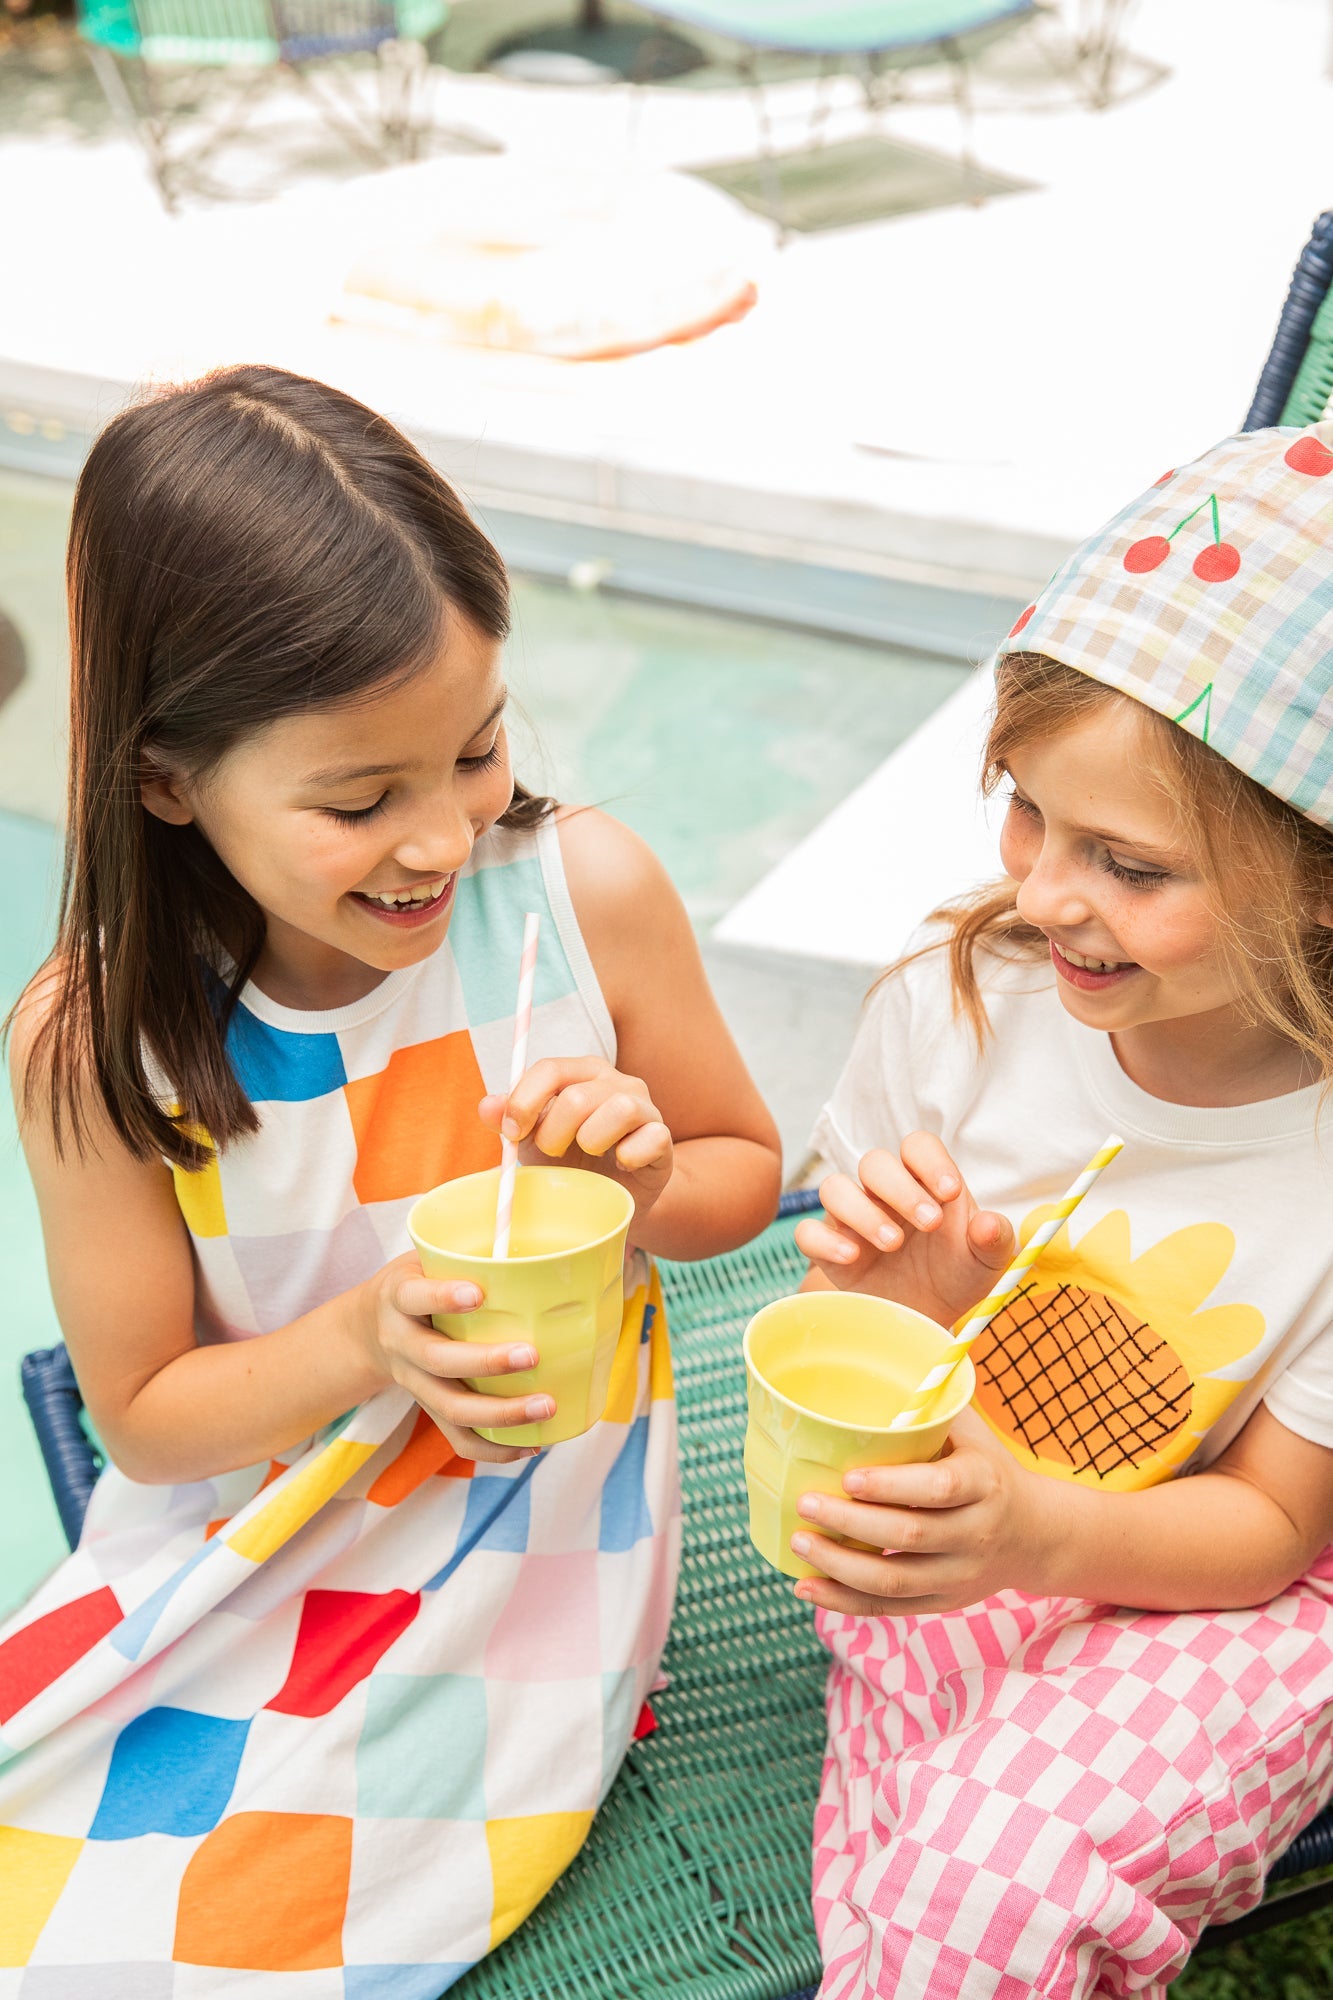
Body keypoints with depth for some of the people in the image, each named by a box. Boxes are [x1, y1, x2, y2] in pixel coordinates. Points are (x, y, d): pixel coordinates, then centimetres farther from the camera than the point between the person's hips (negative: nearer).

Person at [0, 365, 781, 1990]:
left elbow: (746, 1169, 2)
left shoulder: (584, 894, -15)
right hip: (240, 1541, 2)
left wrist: (645, 1182, -22)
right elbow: (143, 1414, -6)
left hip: (536, 1528, -1)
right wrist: (369, 1335, -24)